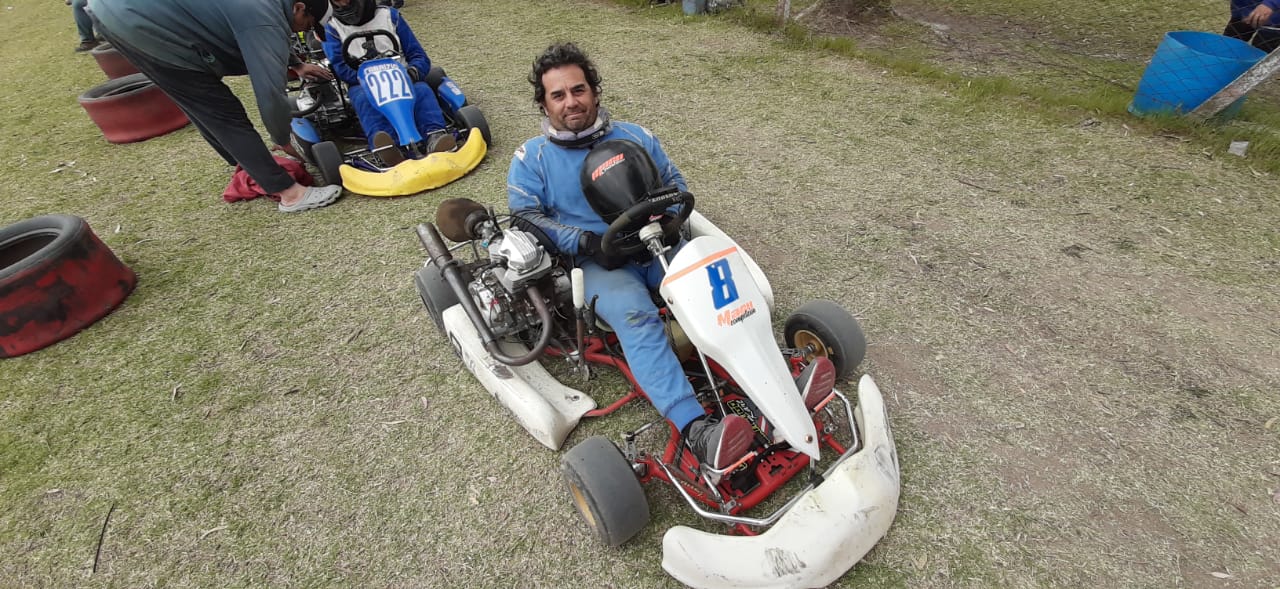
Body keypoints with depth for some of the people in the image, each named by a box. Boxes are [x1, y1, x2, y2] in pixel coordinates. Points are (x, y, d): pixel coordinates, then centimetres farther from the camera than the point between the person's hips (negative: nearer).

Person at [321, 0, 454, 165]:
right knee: (365, 99, -36)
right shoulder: (332, 29, 11)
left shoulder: (390, 15, 13)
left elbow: (419, 56, 7)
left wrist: (413, 71, -15)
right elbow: (339, 68, -1)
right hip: (362, 85, -1)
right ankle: (387, 148, -64)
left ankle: (435, 137, -58)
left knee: (422, 89, -33)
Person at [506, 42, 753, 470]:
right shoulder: (531, 158, 9)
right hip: (595, 263, -3)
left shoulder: (634, 136, 16)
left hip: (656, 247, 4)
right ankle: (696, 429, -47)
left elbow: (675, 184, 17)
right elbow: (526, 218, -2)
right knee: (634, 312, -36)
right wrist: (587, 243, -16)